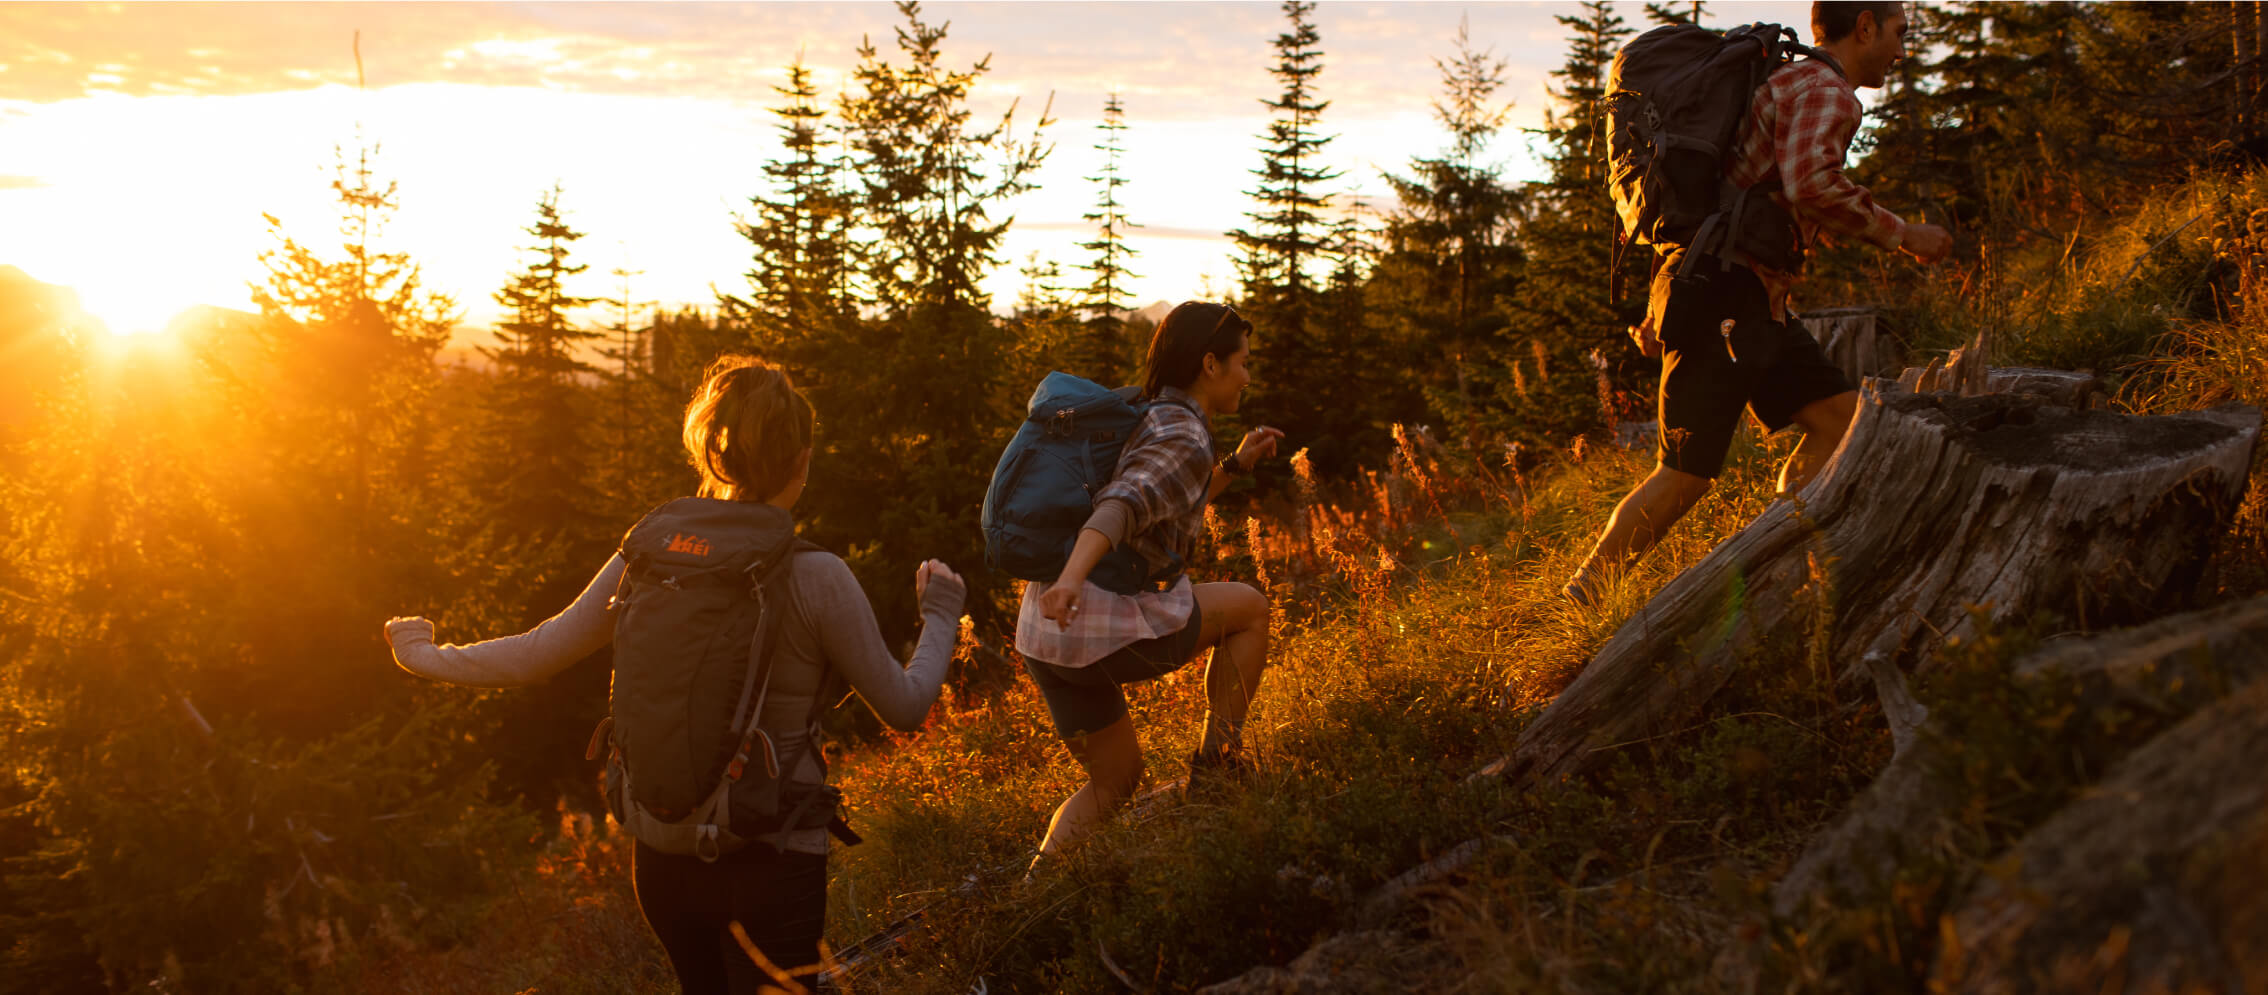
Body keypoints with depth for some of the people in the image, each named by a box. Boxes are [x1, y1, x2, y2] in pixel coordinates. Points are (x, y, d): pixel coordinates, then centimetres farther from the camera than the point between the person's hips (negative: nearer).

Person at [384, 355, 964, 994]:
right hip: (772, 864, -5)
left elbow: (535, 657, 2)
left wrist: (425, 655, 19)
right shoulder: (816, 579, -16)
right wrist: (941, 617, 11)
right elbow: (904, 707, -7)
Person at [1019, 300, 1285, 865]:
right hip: (1100, 632, -9)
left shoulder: (1145, 420, 20)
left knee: (1117, 779, 23)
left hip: (1046, 631, 9)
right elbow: (1122, 507, -29)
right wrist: (1072, 578, -44)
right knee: (1249, 608, 12)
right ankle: (1217, 765, 12)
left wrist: (1236, 465, 27)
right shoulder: (1185, 443, -10)